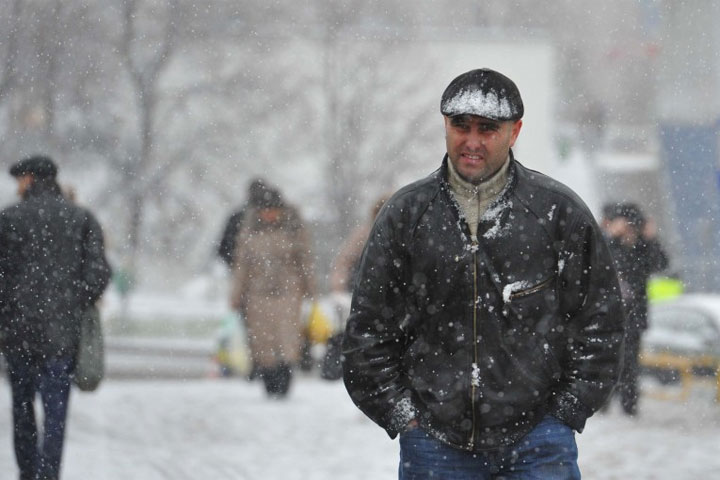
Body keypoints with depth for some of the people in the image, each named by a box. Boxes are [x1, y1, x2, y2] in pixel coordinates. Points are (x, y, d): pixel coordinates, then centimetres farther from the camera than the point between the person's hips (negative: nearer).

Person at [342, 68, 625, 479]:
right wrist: (399, 413, 3)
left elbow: (600, 320, 6)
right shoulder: (406, 215, 5)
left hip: (537, 437, -1)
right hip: (435, 443, 1)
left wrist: (567, 411, 1)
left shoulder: (558, 211, 1)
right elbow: (369, 329, 10)